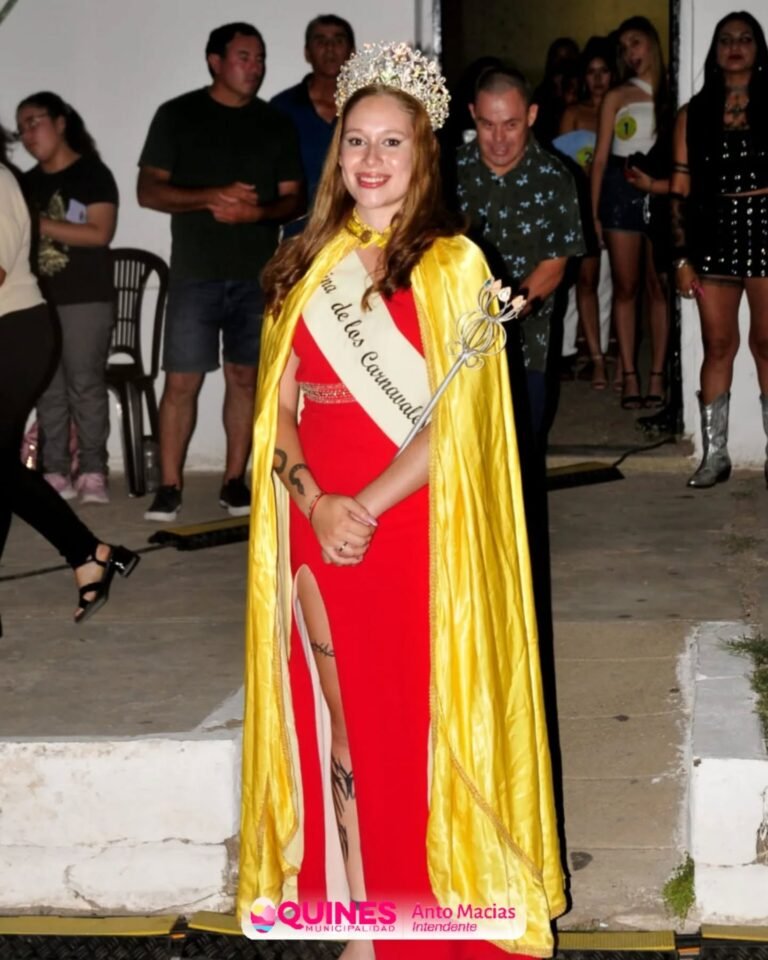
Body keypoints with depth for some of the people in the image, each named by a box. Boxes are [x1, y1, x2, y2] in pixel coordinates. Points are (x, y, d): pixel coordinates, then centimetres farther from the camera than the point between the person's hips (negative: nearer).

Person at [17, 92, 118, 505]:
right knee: (47, 389, 1)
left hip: (86, 299, -5)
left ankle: (92, 472, -3)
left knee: (85, 385, -6)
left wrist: (40, 225, -13)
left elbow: (100, 233, -10)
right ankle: (55, 471, 3)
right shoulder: (27, 183, 16)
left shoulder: (92, 174, 0)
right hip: (37, 300, 5)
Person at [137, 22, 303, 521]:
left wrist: (258, 212, -14)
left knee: (246, 378, 5)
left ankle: (235, 481, 13)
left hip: (259, 274, 3)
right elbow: (148, 190, -2)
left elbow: (293, 198, 9)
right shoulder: (177, 115, 3)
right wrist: (212, 198, -17)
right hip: (196, 273, -2)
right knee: (182, 380, -5)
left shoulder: (277, 124, 10)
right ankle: (170, 486, 1)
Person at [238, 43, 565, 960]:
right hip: (320, 528, 4)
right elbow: (277, 408, 5)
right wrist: (316, 504, -11)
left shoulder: (451, 264, -4)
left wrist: (367, 506, -16)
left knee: (419, 723, 2)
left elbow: (456, 416, -11)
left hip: (415, 530, -4)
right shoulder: (305, 268, 10)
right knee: (341, 724, 9)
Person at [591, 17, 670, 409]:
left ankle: (657, 374, 2)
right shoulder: (616, 98, 10)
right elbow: (600, 158, 7)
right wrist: (592, 211, 1)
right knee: (625, 287, 1)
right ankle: (628, 374, 4)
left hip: (662, 193, -1)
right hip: (621, 192, 1)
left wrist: (659, 183, -12)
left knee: (658, 286, -1)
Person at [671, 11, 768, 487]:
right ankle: (715, 454, 10)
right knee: (718, 345, 3)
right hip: (714, 234, 2)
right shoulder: (694, 114, 11)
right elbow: (681, 189, 8)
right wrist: (683, 256, 2)